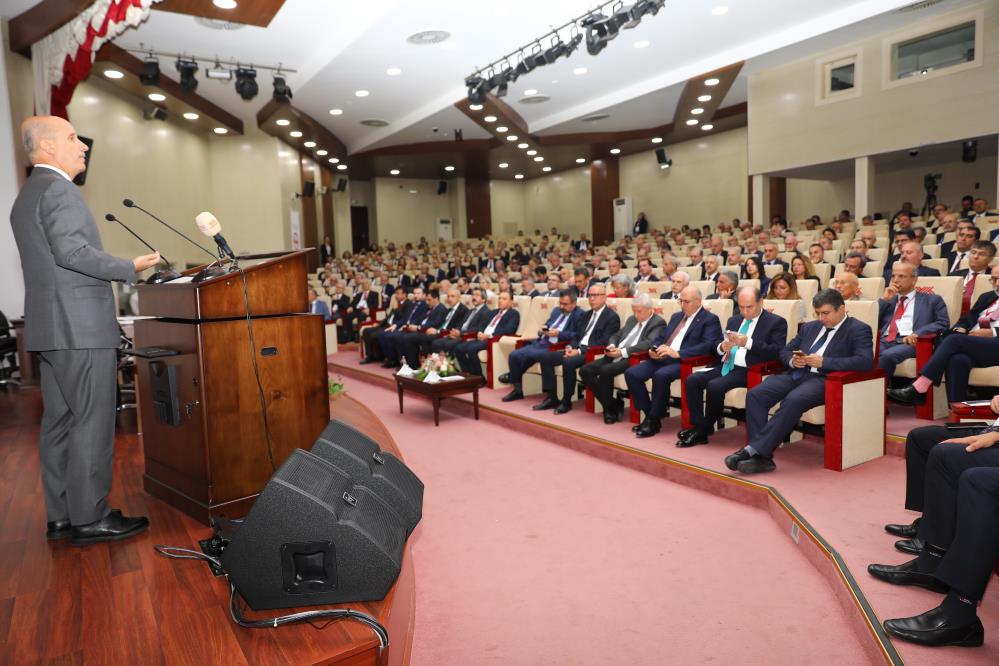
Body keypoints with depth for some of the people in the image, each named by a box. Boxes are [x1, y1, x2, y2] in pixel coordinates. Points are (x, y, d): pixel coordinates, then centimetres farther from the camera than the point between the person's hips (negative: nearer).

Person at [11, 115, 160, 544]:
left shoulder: (26, 196, 22)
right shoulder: (58, 188, -10)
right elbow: (71, 251, -21)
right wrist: (130, 268, -13)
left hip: (50, 327, 10)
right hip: (80, 327, -10)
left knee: (59, 421, 11)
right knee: (92, 422, -5)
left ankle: (60, 516, 18)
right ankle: (90, 518, 1)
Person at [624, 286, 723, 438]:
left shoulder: (710, 320, 1)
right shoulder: (676, 316, 24)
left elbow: (707, 345, -14)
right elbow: (661, 338, 26)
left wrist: (677, 353, -24)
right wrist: (654, 349, 0)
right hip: (662, 358, 7)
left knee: (660, 375, -36)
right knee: (631, 373, -14)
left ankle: (654, 420, -18)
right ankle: (649, 414, -3)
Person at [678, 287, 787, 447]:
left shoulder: (776, 322, 1)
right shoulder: (734, 320, 20)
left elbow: (777, 352, -12)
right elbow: (717, 350, 19)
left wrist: (748, 342, -21)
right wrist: (722, 347, -6)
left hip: (748, 371, -6)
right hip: (725, 366, 7)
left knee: (715, 386, -29)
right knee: (692, 380, -17)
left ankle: (705, 429, -8)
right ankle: (699, 426, -13)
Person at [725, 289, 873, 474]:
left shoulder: (858, 330, 5)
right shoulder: (809, 327, 25)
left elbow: (865, 361, -11)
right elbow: (785, 351, 28)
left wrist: (824, 362, -16)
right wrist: (792, 360, 2)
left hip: (823, 379, -6)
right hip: (796, 374, 6)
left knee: (793, 400, -37)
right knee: (755, 394, -20)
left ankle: (753, 449, -33)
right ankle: (762, 457, -24)